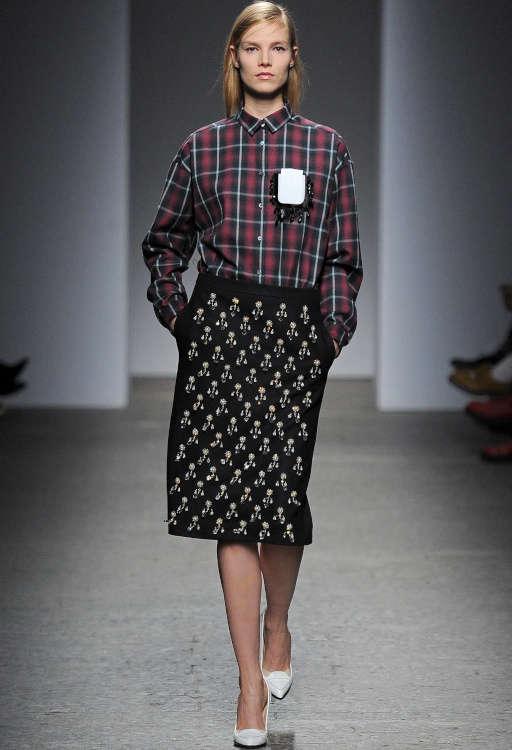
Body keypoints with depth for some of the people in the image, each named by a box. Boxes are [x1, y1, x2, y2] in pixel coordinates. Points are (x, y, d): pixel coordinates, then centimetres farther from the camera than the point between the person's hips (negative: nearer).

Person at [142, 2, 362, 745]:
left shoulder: (326, 146, 8)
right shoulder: (202, 147, 9)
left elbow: (342, 256, 8)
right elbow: (164, 242, 19)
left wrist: (333, 336, 0)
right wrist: (173, 312, 8)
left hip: (295, 330, 0)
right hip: (220, 324, 0)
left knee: (284, 491, 2)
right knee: (230, 497, -5)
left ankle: (277, 623, 32)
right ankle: (251, 681, -2)